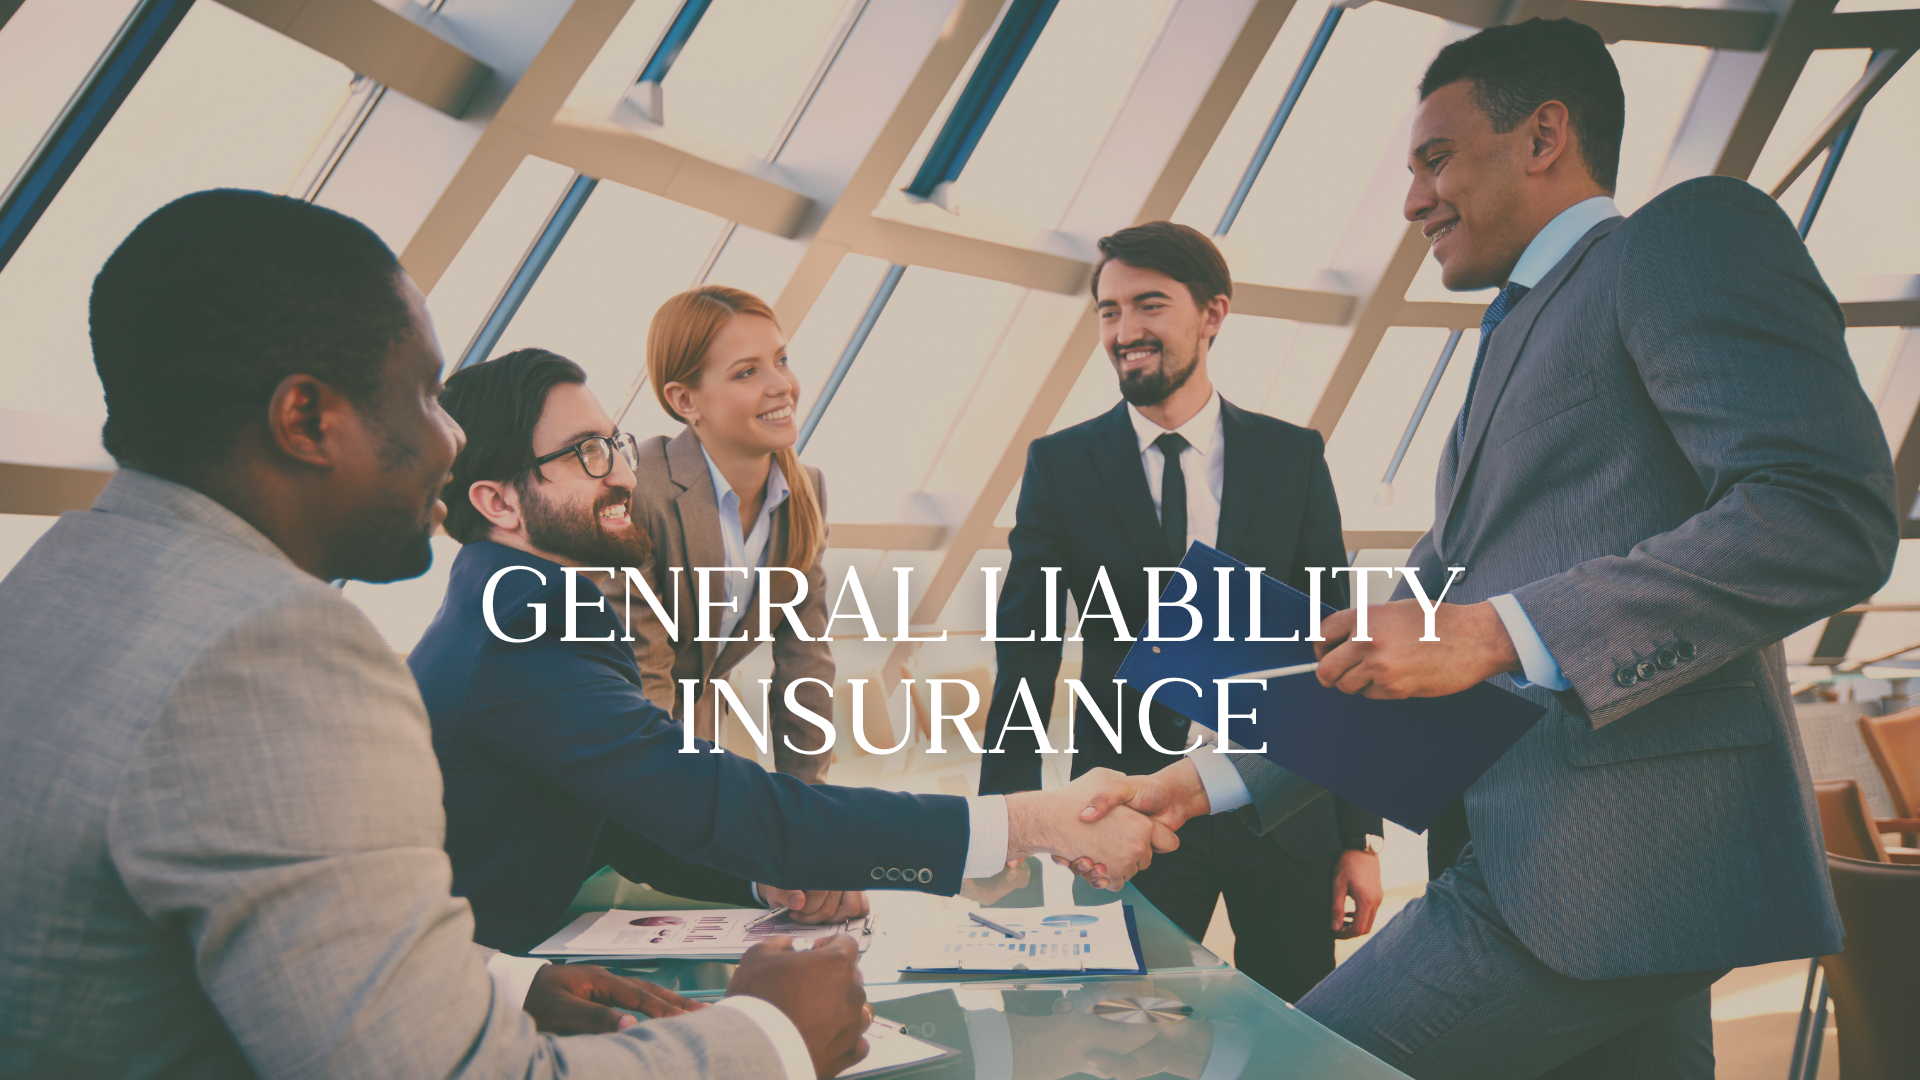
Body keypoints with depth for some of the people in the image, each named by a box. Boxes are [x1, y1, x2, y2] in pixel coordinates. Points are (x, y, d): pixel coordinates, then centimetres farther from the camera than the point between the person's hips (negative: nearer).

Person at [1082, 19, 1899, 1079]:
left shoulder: (1688, 234, -2)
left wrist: (1494, 631, -22)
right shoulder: (1515, 340, 25)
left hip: (1612, 861, -9)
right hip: (1536, 863, 9)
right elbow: (1393, 648, 23)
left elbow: (1830, 515, -18)